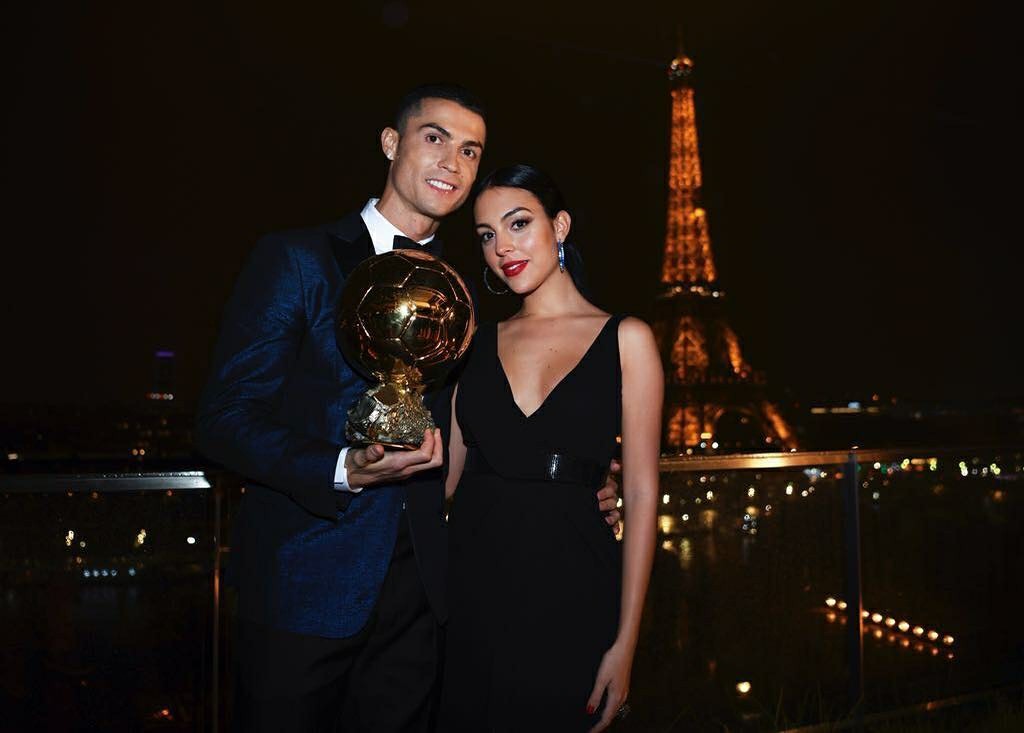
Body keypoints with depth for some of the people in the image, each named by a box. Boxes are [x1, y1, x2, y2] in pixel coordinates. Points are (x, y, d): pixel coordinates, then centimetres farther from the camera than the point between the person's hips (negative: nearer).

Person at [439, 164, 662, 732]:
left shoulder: (625, 339, 0)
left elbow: (640, 494, -4)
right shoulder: (479, 343, 9)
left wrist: (625, 642, -9)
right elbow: (447, 473, 9)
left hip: (569, 585, -2)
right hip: (470, 578, 3)